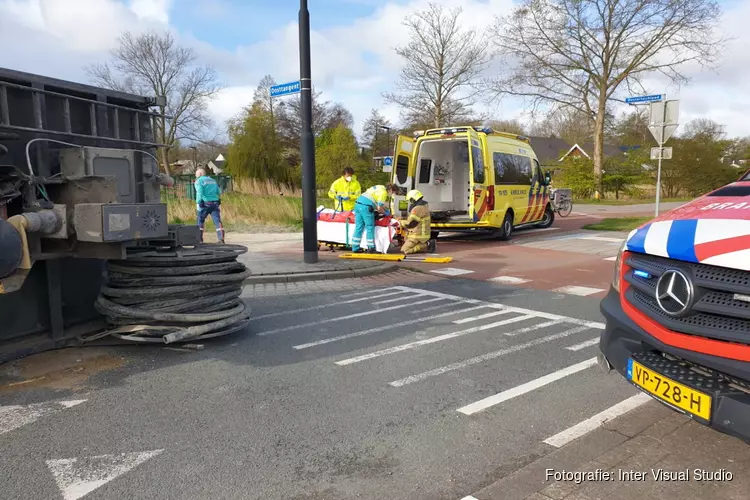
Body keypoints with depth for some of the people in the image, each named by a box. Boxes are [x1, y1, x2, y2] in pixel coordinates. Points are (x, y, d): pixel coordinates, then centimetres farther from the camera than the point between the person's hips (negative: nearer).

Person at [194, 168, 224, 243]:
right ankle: (221, 239, -15)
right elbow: (219, 192, 17)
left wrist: (199, 202, -10)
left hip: (205, 204, -4)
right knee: (217, 221, -3)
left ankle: (200, 239, 11)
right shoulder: (212, 180, 21)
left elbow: (200, 192, -14)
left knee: (200, 221, 11)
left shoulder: (199, 181, 2)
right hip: (215, 203, 4)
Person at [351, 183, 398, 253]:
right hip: (366, 206, -9)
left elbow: (379, 204, 32)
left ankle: (355, 248, 13)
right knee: (370, 227, 2)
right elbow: (379, 208, -9)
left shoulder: (380, 188, 22)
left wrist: (387, 209, 26)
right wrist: (385, 213, 9)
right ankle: (371, 248, 5)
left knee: (358, 227, 10)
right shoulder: (384, 192, -5)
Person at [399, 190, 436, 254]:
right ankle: (427, 244, 7)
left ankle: (426, 245, -12)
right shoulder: (424, 205, 12)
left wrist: (399, 222, -5)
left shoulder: (417, 209, -21)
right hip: (422, 234, 10)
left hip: (417, 235, -10)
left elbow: (410, 223, -21)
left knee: (405, 250, -11)